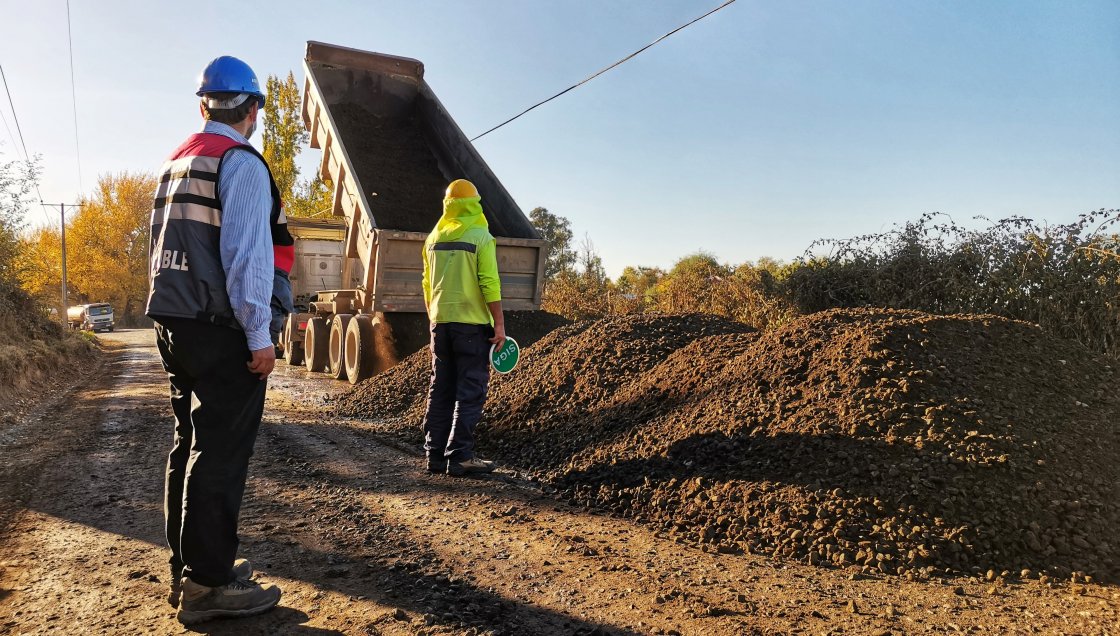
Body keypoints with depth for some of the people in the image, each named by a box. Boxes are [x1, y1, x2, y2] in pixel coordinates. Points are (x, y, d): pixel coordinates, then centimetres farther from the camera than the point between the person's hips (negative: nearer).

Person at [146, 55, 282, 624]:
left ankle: (187, 566, 23)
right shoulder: (240, 162, -9)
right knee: (220, 452, -5)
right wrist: (258, 335, -17)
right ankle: (207, 585, 0)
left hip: (174, 323, 9)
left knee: (190, 443, 14)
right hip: (221, 330, -9)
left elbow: (160, 248, 19)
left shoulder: (174, 164, 18)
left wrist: (173, 316, 21)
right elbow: (245, 252, -18)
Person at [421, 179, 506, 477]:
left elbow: (427, 286, 14)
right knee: (470, 391, 0)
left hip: (441, 322, 6)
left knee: (440, 389, 11)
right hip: (472, 323, -6)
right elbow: (489, 284, -14)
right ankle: (460, 456, 0)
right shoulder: (481, 238, -8)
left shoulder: (434, 238, 9)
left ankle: (435, 454, 16)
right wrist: (499, 324, -10)